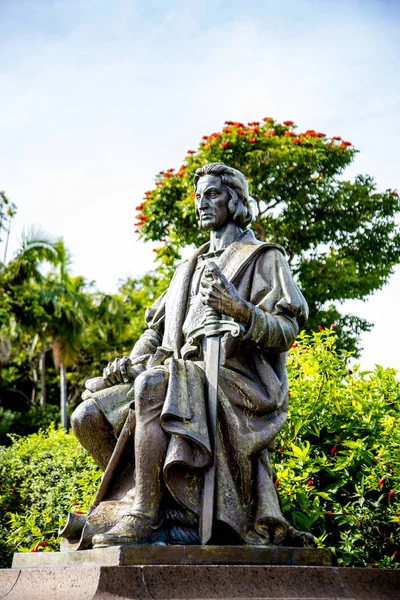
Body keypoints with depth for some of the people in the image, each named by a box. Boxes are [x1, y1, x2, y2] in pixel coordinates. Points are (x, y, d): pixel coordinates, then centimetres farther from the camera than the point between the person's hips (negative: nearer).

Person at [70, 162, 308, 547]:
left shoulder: (263, 258, 9)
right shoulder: (189, 269, 30)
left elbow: (286, 331, -4)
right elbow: (157, 329, 26)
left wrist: (240, 311, -24)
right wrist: (129, 364, 5)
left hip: (233, 379, -7)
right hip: (181, 378, 7)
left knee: (152, 386, -38)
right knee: (89, 417, -13)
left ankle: (145, 515, -34)